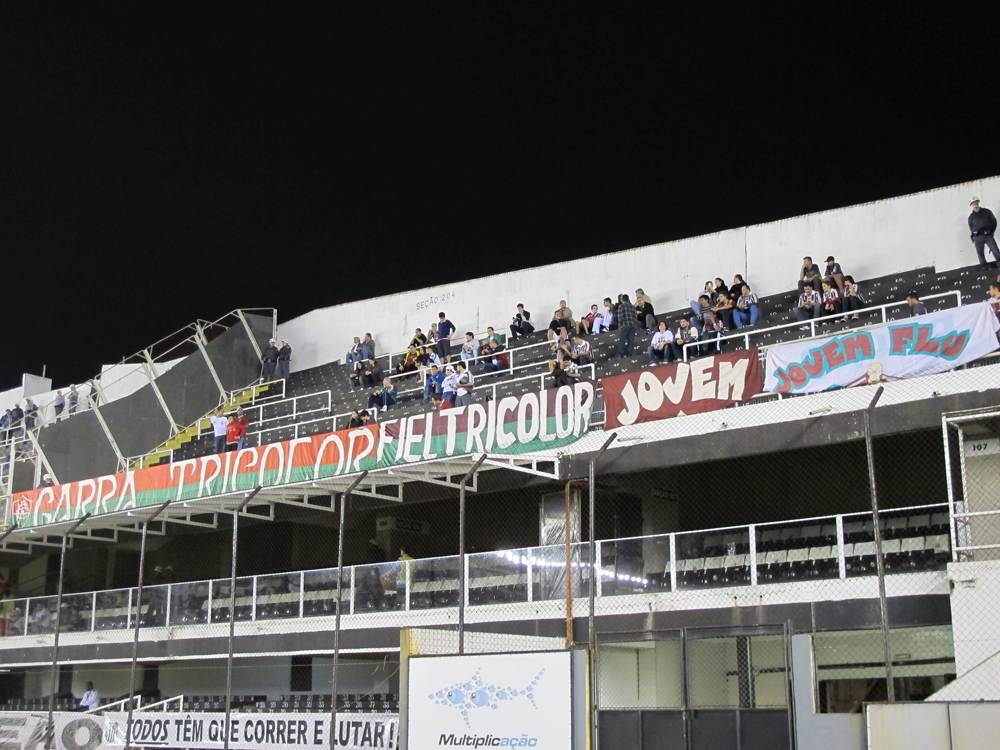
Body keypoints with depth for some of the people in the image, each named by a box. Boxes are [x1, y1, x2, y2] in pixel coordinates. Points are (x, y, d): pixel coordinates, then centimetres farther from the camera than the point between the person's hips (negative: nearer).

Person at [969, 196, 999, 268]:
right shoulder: (971, 216, 11)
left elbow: (994, 222, 13)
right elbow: (970, 229, 15)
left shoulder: (986, 212, 9)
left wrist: (991, 232, 2)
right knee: (980, 253, -2)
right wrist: (973, 241, 9)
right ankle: (983, 266, 1)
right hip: (978, 237, 1)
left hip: (988, 235, -1)